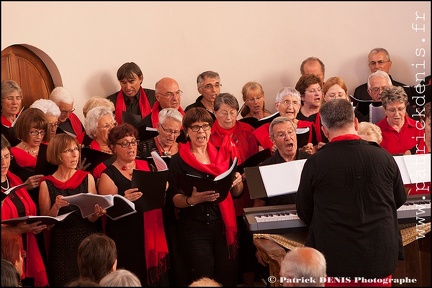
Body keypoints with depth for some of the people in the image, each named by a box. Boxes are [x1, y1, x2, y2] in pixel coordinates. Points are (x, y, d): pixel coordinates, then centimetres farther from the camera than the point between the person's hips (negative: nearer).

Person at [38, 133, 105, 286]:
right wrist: (56, 207, -20)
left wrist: (97, 213, -18)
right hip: (61, 247, -1)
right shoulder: (47, 184, -3)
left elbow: (91, 218, 3)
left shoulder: (87, 178, 3)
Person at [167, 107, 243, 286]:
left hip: (224, 225, 3)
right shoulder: (179, 160, -1)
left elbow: (236, 193, 15)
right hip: (194, 229, -3)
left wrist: (237, 183, -8)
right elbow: (174, 199, -7)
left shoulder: (223, 155, 10)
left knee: (228, 278, 4)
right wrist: (192, 199, -26)